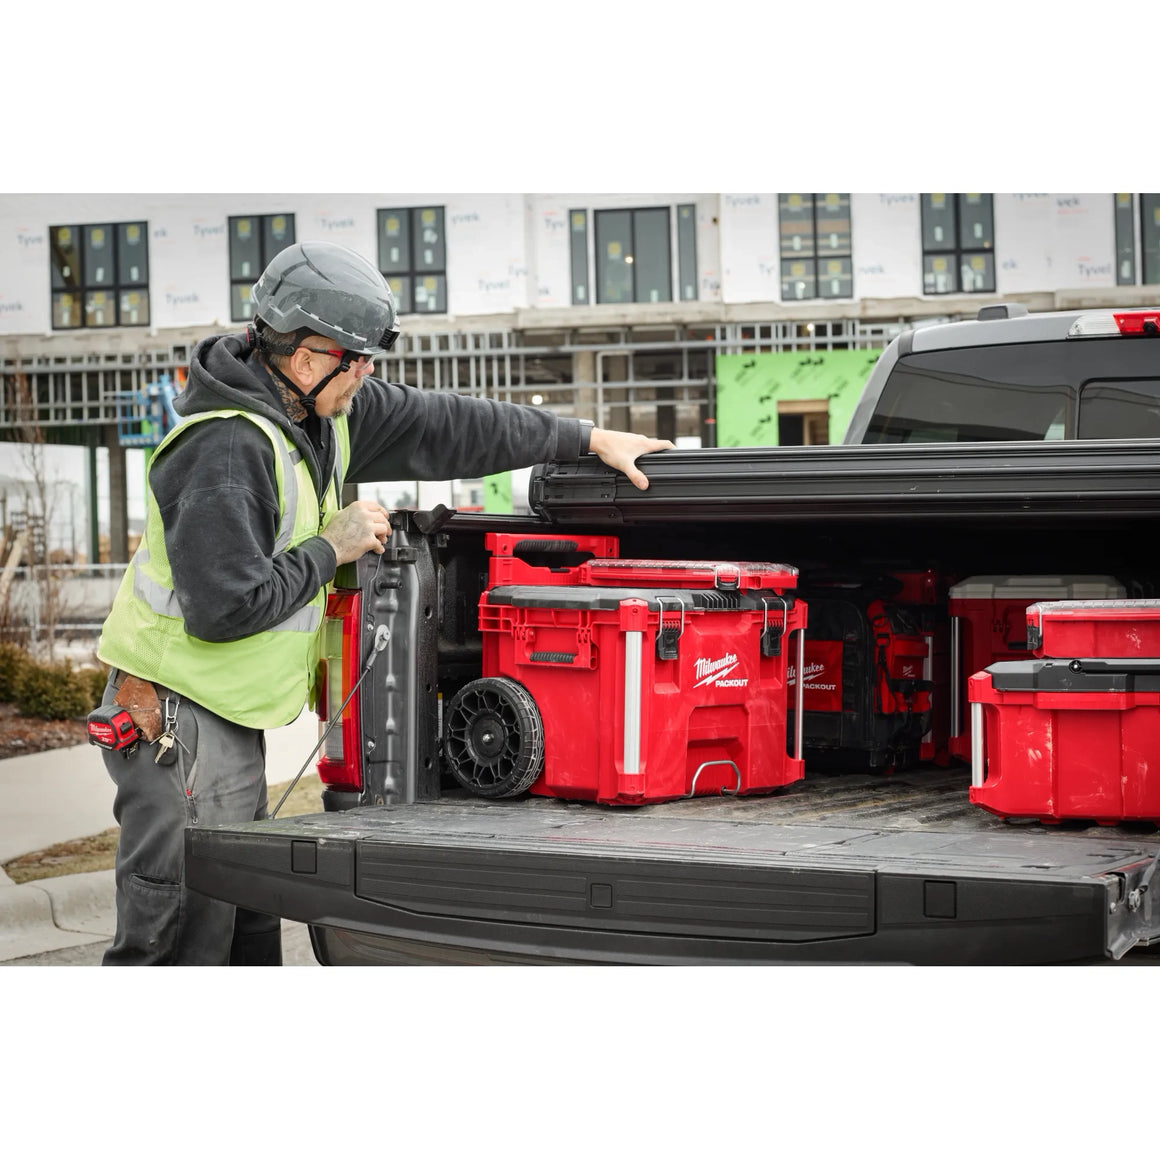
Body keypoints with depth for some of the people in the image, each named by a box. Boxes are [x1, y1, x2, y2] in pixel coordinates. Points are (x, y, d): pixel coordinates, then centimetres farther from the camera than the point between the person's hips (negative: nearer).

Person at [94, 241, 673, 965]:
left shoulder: (327, 413, 6)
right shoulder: (229, 449, -22)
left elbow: (447, 427, 14)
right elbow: (223, 605, -26)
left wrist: (589, 439, 17)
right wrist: (330, 550, -14)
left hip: (232, 720, 10)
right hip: (177, 720, -10)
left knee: (248, 924, 12)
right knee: (181, 939, -9)